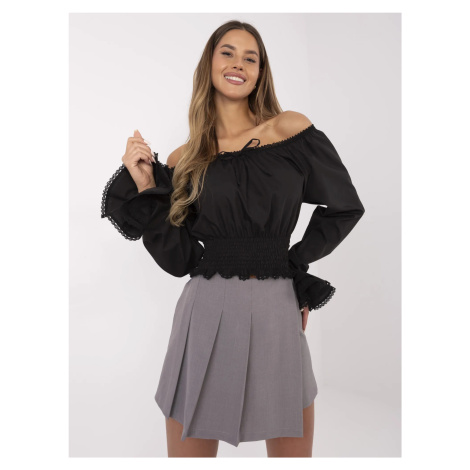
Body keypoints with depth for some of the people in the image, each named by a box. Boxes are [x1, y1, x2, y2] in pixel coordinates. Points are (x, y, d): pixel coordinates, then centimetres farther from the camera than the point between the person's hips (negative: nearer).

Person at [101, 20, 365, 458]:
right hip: (206, 311, 1)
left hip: (276, 310, 0)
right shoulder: (184, 160, 5)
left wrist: (295, 260, 5)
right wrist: (145, 185, -4)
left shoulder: (293, 128, 2)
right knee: (189, 451, 12)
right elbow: (178, 260, 0)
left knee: (293, 451, 15)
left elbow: (345, 207, 11)